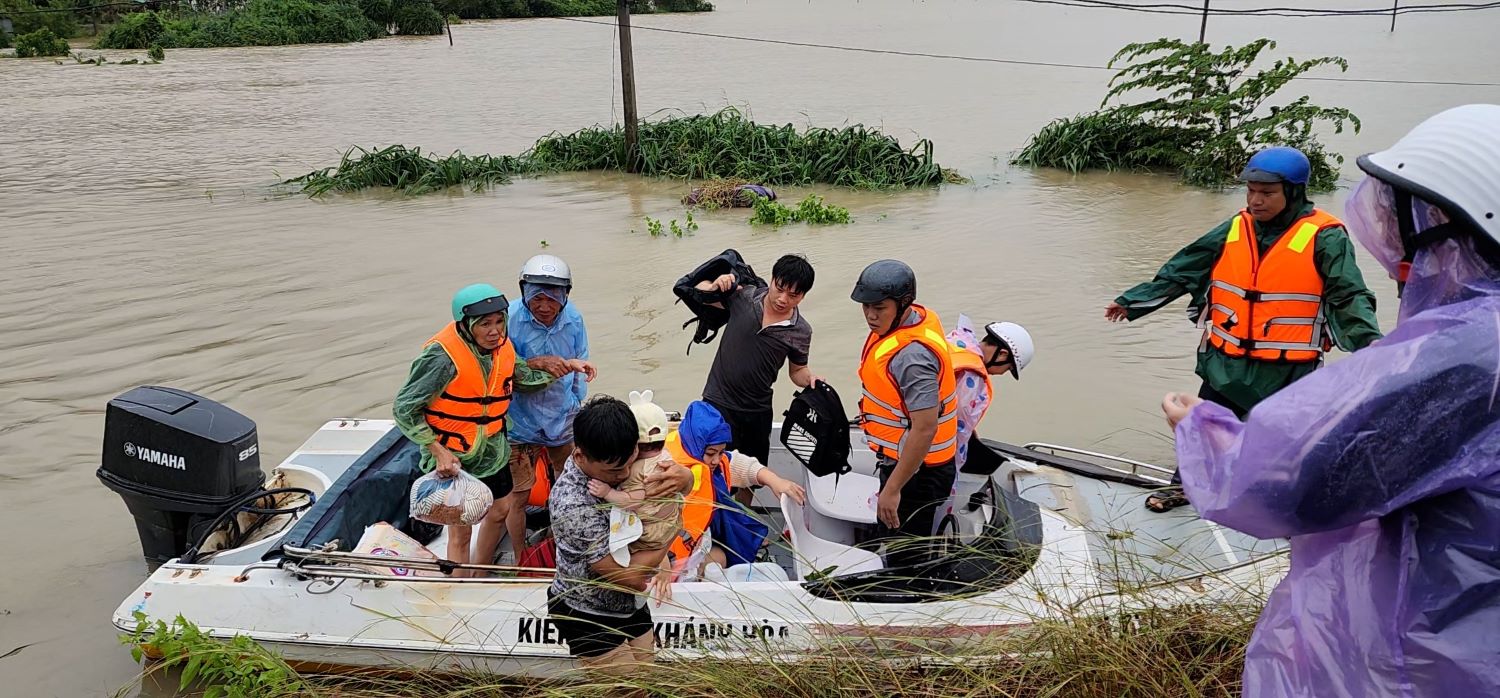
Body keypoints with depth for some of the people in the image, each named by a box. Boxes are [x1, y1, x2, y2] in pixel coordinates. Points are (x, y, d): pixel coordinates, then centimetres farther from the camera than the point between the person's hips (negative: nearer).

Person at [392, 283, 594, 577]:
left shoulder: (502, 346, -5)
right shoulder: (443, 356, -27)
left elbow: (524, 379, 12)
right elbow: (405, 408, -22)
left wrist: (566, 366, 2)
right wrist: (438, 451, -26)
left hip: (492, 450, 8)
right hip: (453, 458, -7)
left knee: (498, 513, 23)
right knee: (461, 531, 3)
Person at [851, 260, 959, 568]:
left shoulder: (912, 355, -32)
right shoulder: (918, 317, -1)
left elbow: (925, 429, -33)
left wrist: (892, 489, -28)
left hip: (917, 470, -11)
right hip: (900, 458, 11)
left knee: (904, 557, 3)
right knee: (893, 539, 28)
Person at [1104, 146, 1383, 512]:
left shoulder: (1324, 238, -12)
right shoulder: (1234, 231, 1)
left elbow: (1350, 297, -16)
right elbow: (1179, 272, 7)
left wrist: (1369, 342, -33)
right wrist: (1131, 301, 7)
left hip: (1286, 372, -4)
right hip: (1225, 364, 4)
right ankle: (1185, 485, 38)